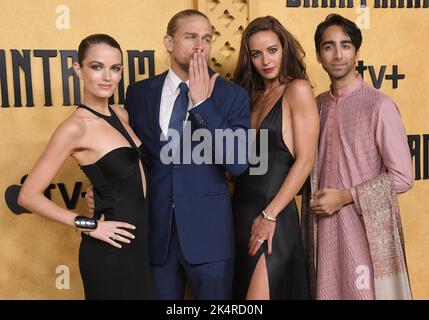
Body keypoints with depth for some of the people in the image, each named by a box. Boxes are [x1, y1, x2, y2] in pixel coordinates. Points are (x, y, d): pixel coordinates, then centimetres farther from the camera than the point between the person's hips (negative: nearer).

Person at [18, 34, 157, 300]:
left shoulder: (121, 115, 4)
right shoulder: (75, 127, -18)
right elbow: (29, 195, -16)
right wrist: (88, 225, -15)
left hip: (139, 239, 8)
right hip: (110, 249, -7)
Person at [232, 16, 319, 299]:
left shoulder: (298, 89, -6)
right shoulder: (254, 96, 13)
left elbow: (305, 160, -13)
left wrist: (269, 215, -16)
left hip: (273, 215, -7)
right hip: (243, 210, 7)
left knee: (260, 293, -1)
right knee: (243, 288, 16)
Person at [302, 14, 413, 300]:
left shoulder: (379, 105, -10)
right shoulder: (318, 105, 8)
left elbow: (402, 177, -10)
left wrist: (345, 196, -12)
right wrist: (316, 200, 2)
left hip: (367, 230, -5)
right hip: (324, 227, 5)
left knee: (365, 293, 5)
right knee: (327, 291, 13)